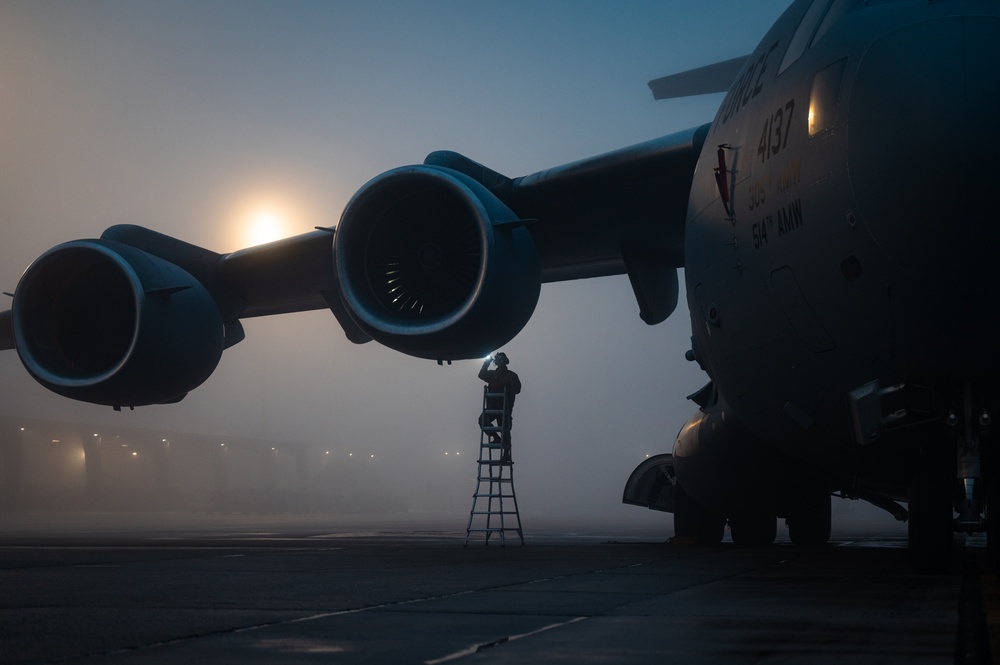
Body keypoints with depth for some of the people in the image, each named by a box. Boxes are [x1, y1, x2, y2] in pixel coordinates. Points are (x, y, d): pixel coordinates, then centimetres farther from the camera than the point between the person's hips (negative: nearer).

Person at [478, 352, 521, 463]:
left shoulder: (511, 375, 6)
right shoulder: (492, 374, 17)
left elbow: (517, 388, -4)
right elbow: (481, 375, 0)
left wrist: (507, 390, -21)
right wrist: (487, 363, -4)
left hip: (505, 407, -4)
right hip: (492, 406, 4)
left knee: (505, 430, -5)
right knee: (482, 420, -18)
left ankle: (506, 454, -2)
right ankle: (496, 438, -1)